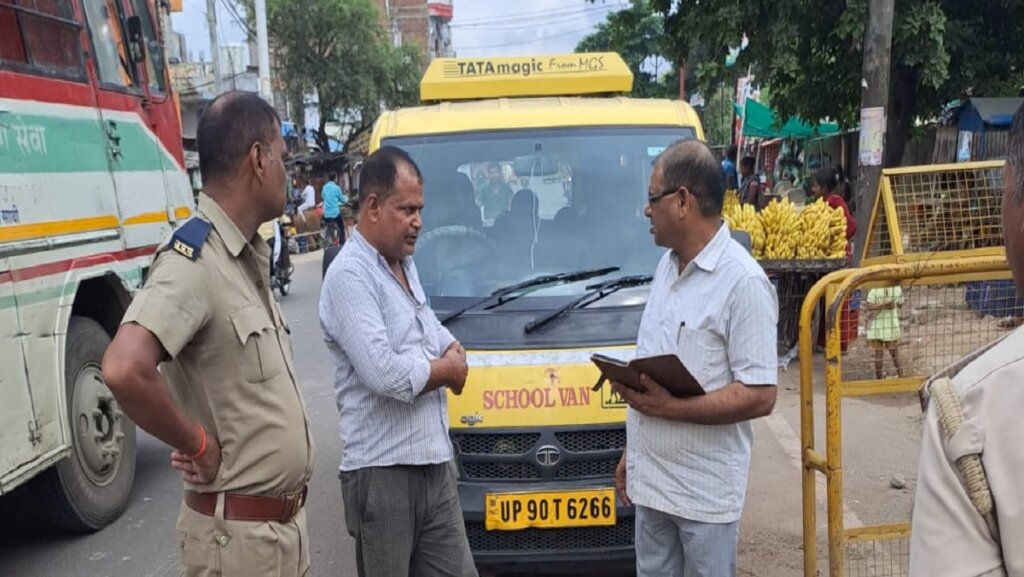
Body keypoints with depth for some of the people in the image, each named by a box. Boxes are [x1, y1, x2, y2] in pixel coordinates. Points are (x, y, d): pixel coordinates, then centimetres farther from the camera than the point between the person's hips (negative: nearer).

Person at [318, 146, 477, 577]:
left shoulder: (405, 265, 15)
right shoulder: (350, 275, -15)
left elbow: (434, 332, 24)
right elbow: (385, 375, -24)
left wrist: (453, 351, -1)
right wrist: (447, 368, -6)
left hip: (435, 463, 8)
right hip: (383, 472, -8)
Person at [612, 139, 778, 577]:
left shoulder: (742, 282, -18)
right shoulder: (667, 265, 9)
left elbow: (760, 396, -20)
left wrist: (670, 407, -24)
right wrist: (632, 450, 15)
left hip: (705, 491, -7)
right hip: (650, 479, 8)